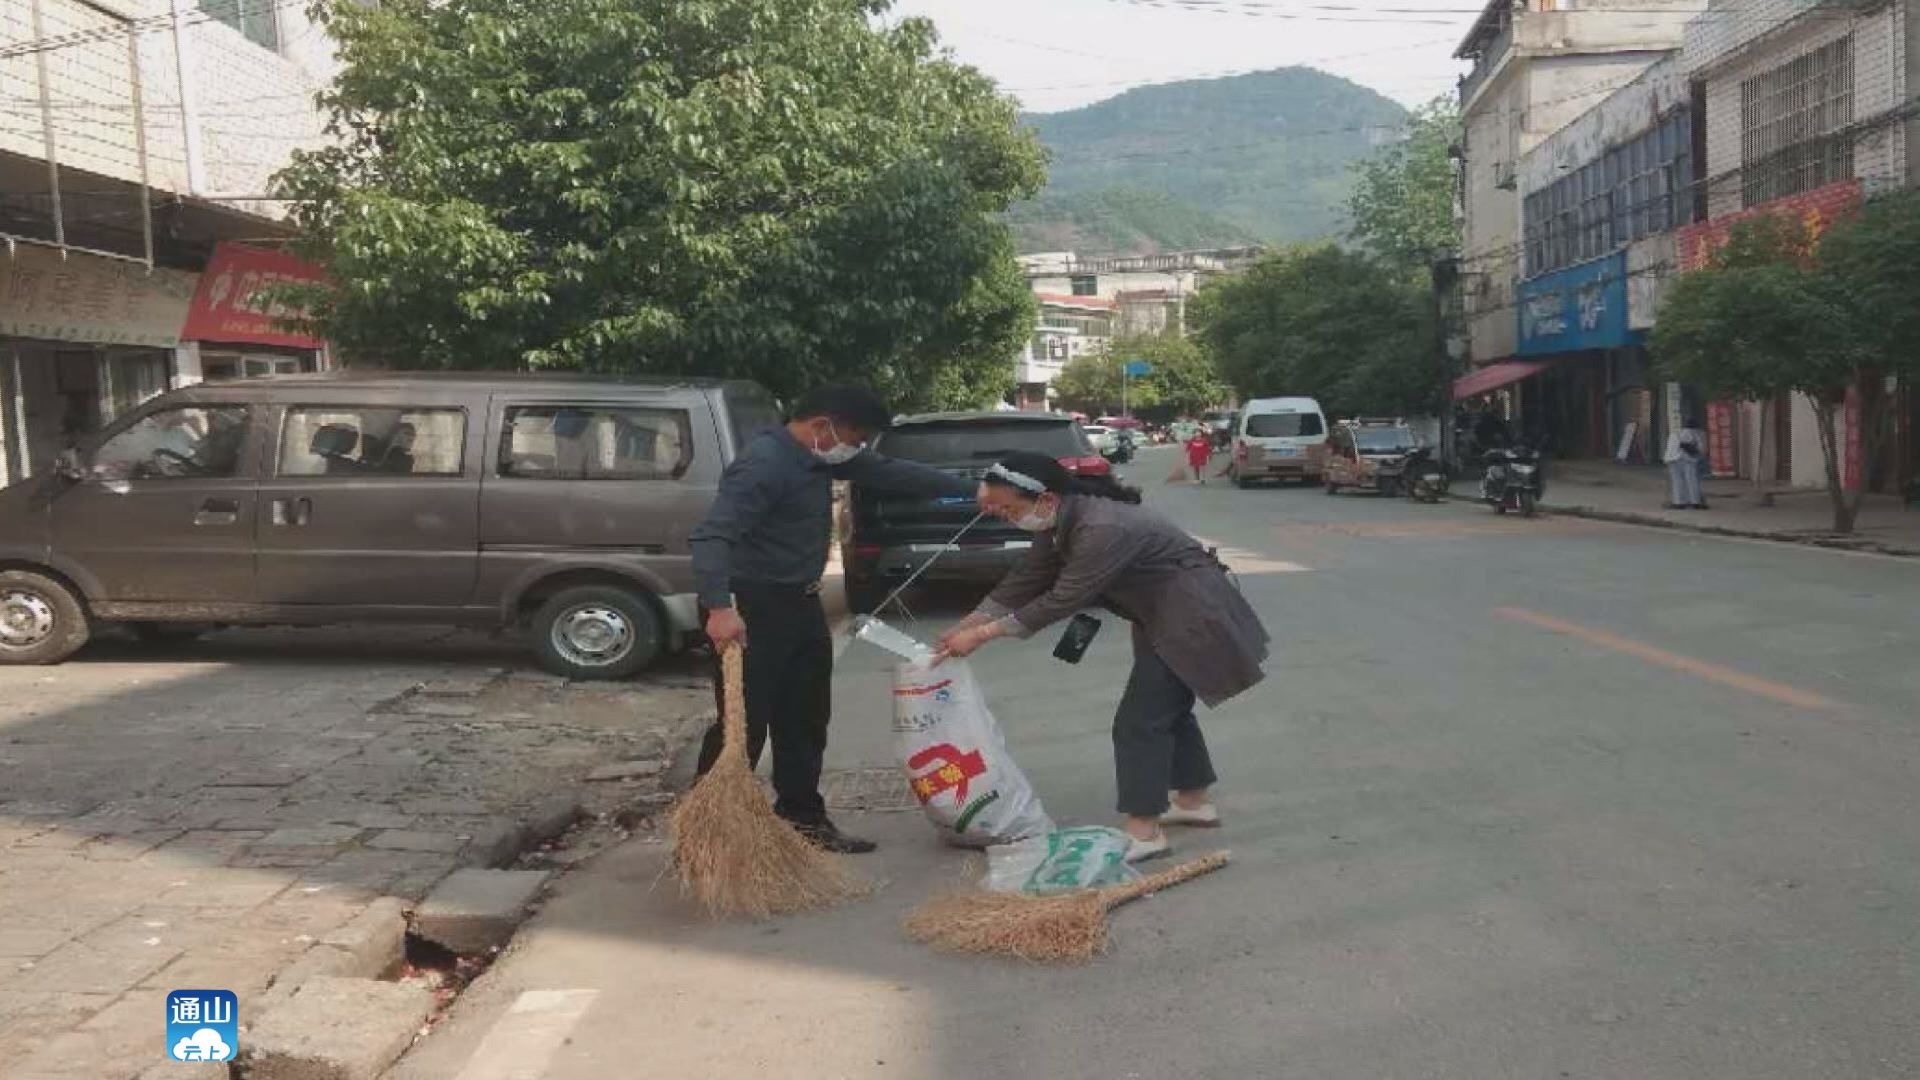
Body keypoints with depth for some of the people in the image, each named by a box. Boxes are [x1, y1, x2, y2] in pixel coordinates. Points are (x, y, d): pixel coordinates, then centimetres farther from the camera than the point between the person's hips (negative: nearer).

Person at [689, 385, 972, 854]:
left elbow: (892, 474, 14)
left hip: (801, 604, 10)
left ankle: (803, 818, 27)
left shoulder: (823, 456, 6)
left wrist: (973, 491, 13)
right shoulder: (763, 464, -23)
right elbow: (713, 535, -31)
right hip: (754, 609, -10)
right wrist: (719, 607, -44)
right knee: (744, 725, -8)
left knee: (806, 720, 15)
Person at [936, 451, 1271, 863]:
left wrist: (984, 634, -24)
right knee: (1166, 707, 21)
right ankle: (1195, 800, 36)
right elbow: (1025, 581, 3)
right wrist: (966, 626, -2)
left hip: (1192, 616, -10)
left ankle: (1144, 831, -3)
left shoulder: (1102, 529, -32)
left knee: (1139, 721, -9)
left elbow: (1062, 599, -30)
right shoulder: (1059, 524, -2)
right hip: (1163, 615, 10)